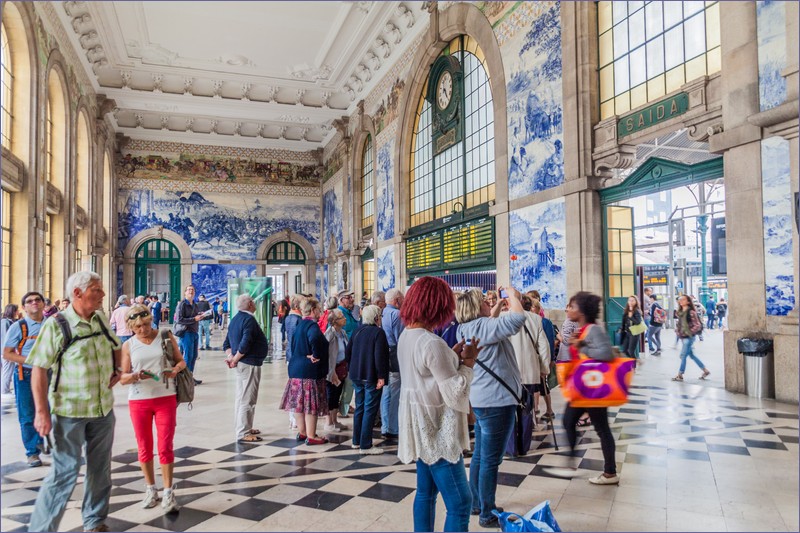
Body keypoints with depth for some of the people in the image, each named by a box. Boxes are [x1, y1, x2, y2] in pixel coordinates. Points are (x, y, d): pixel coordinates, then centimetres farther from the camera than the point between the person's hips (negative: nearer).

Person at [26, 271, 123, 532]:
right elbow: (39, 369, -13)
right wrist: (41, 411, -17)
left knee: (100, 470, 14)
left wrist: (118, 371, 6)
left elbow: (116, 347, 22)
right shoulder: (56, 325, -13)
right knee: (64, 472, -1)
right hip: (70, 412, -5)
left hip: (103, 409, 5)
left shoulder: (102, 320, 3)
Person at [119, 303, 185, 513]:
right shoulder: (128, 345, 1)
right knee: (144, 448, 11)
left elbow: (181, 361, 7)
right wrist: (135, 376, -21)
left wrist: (176, 369, -15)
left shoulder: (166, 337, 0)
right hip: (139, 401, 1)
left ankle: (168, 493, 7)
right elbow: (123, 378, 1)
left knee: (166, 447, -1)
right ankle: (151, 489, 27)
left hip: (166, 398, -1)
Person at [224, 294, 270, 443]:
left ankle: (242, 428, 29)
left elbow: (226, 343, 14)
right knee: (247, 399, -5)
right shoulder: (249, 319, -16)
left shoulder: (235, 319, 14)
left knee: (242, 397, 18)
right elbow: (245, 344, -26)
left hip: (241, 364, 10)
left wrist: (231, 357, 0)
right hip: (250, 364, -10)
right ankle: (243, 433, 0)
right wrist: (235, 360, -15)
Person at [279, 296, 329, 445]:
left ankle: (302, 432, 25)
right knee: (311, 403, -1)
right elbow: (314, 339, -37)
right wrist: (316, 355, -22)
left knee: (299, 401, 14)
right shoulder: (312, 325, -15)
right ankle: (311, 436, 5)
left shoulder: (299, 325, 12)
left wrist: (306, 355, 10)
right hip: (310, 370, -9)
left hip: (296, 368, 9)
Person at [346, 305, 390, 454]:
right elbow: (380, 356, -21)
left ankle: (356, 441, 26)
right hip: (371, 377, -7)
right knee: (370, 410, -1)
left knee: (359, 407, 18)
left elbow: (347, 352, 12)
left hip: (357, 376, 7)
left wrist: (351, 369, 19)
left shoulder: (357, 331, 8)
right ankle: (365, 446, 1)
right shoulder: (378, 332, -14)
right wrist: (381, 376, -18)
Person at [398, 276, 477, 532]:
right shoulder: (433, 343, -25)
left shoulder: (406, 335, 4)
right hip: (436, 430, -10)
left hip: (422, 427, 10)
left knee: (426, 491, 21)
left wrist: (453, 357, 6)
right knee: (460, 503, -1)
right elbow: (455, 396, -23)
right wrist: (467, 362, -11)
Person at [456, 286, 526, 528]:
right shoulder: (483, 325, -19)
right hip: (497, 401, -10)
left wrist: (498, 305, 15)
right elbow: (517, 318, -30)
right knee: (490, 460, -1)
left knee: (480, 454, 18)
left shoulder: (470, 328, 9)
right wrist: (513, 296, -13)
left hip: (481, 399, 10)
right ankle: (488, 515, 10)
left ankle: (477, 503, 31)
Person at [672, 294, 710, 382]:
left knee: (683, 355, -4)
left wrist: (690, 332, -15)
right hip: (683, 337, 8)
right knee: (691, 355, 15)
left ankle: (680, 375, 3)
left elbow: (698, 325, -17)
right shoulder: (680, 312, 9)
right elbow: (679, 323, 22)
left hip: (689, 337, -8)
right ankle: (705, 370, 26)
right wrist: (677, 331, 9)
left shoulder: (691, 312, -15)